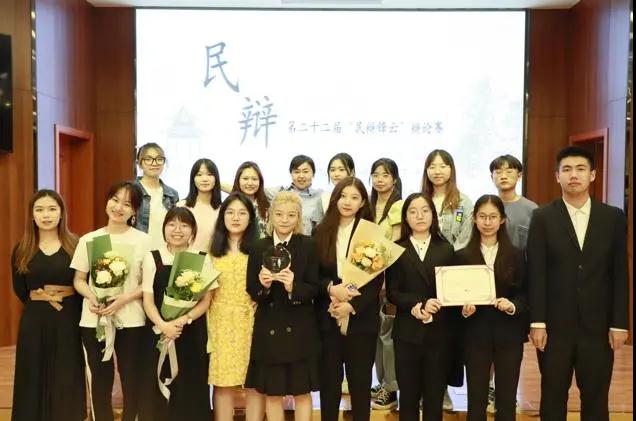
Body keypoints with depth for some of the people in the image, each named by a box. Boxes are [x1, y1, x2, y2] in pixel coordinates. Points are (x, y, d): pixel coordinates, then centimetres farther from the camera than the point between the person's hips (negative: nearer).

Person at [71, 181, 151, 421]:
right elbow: (79, 279, 8)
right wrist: (91, 297, -13)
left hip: (131, 320, -1)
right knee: (99, 379, 8)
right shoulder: (88, 240, 6)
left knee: (132, 378, 6)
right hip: (93, 320, 2)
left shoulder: (143, 240, 0)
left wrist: (123, 300, -16)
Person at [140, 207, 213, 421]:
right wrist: (163, 325, -18)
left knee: (191, 390, 4)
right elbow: (148, 299, -1)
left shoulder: (202, 260, 2)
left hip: (192, 332, 0)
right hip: (159, 332, 0)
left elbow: (205, 300, -1)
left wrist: (183, 320, -17)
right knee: (159, 389, 4)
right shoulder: (152, 258, 3)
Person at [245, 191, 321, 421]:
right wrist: (263, 284, -19)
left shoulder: (309, 246, -3)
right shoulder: (259, 247, 2)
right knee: (272, 392, 11)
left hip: (300, 329, -2)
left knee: (302, 391, 8)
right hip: (268, 328, 2)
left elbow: (314, 289, -6)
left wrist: (293, 287, -24)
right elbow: (251, 291, 2)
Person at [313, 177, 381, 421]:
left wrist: (351, 306, -15)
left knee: (360, 381, 7)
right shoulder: (321, 232, 5)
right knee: (329, 381, 9)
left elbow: (376, 280, -5)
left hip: (361, 319, -1)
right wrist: (331, 288, -15)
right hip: (328, 318, 2)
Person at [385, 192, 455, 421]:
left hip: (438, 332, 1)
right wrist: (418, 305, -17)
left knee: (434, 395, 8)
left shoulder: (446, 249, 7)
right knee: (408, 395, 7)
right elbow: (392, 292, -3)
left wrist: (434, 309, -15)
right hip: (407, 332, -1)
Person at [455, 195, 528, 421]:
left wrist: (513, 306, -16)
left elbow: (526, 294, 4)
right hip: (476, 335, 0)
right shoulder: (462, 256, 1)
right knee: (476, 399, 7)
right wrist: (463, 310, -17)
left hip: (509, 335, 1)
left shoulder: (516, 255, 3)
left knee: (507, 399, 9)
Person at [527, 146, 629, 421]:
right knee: (553, 398, 10)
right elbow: (536, 273, -4)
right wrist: (537, 322, -9)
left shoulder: (613, 217, 3)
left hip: (598, 326, 1)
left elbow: (620, 274, 2)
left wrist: (620, 323, -2)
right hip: (555, 325, -1)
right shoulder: (542, 218, -1)